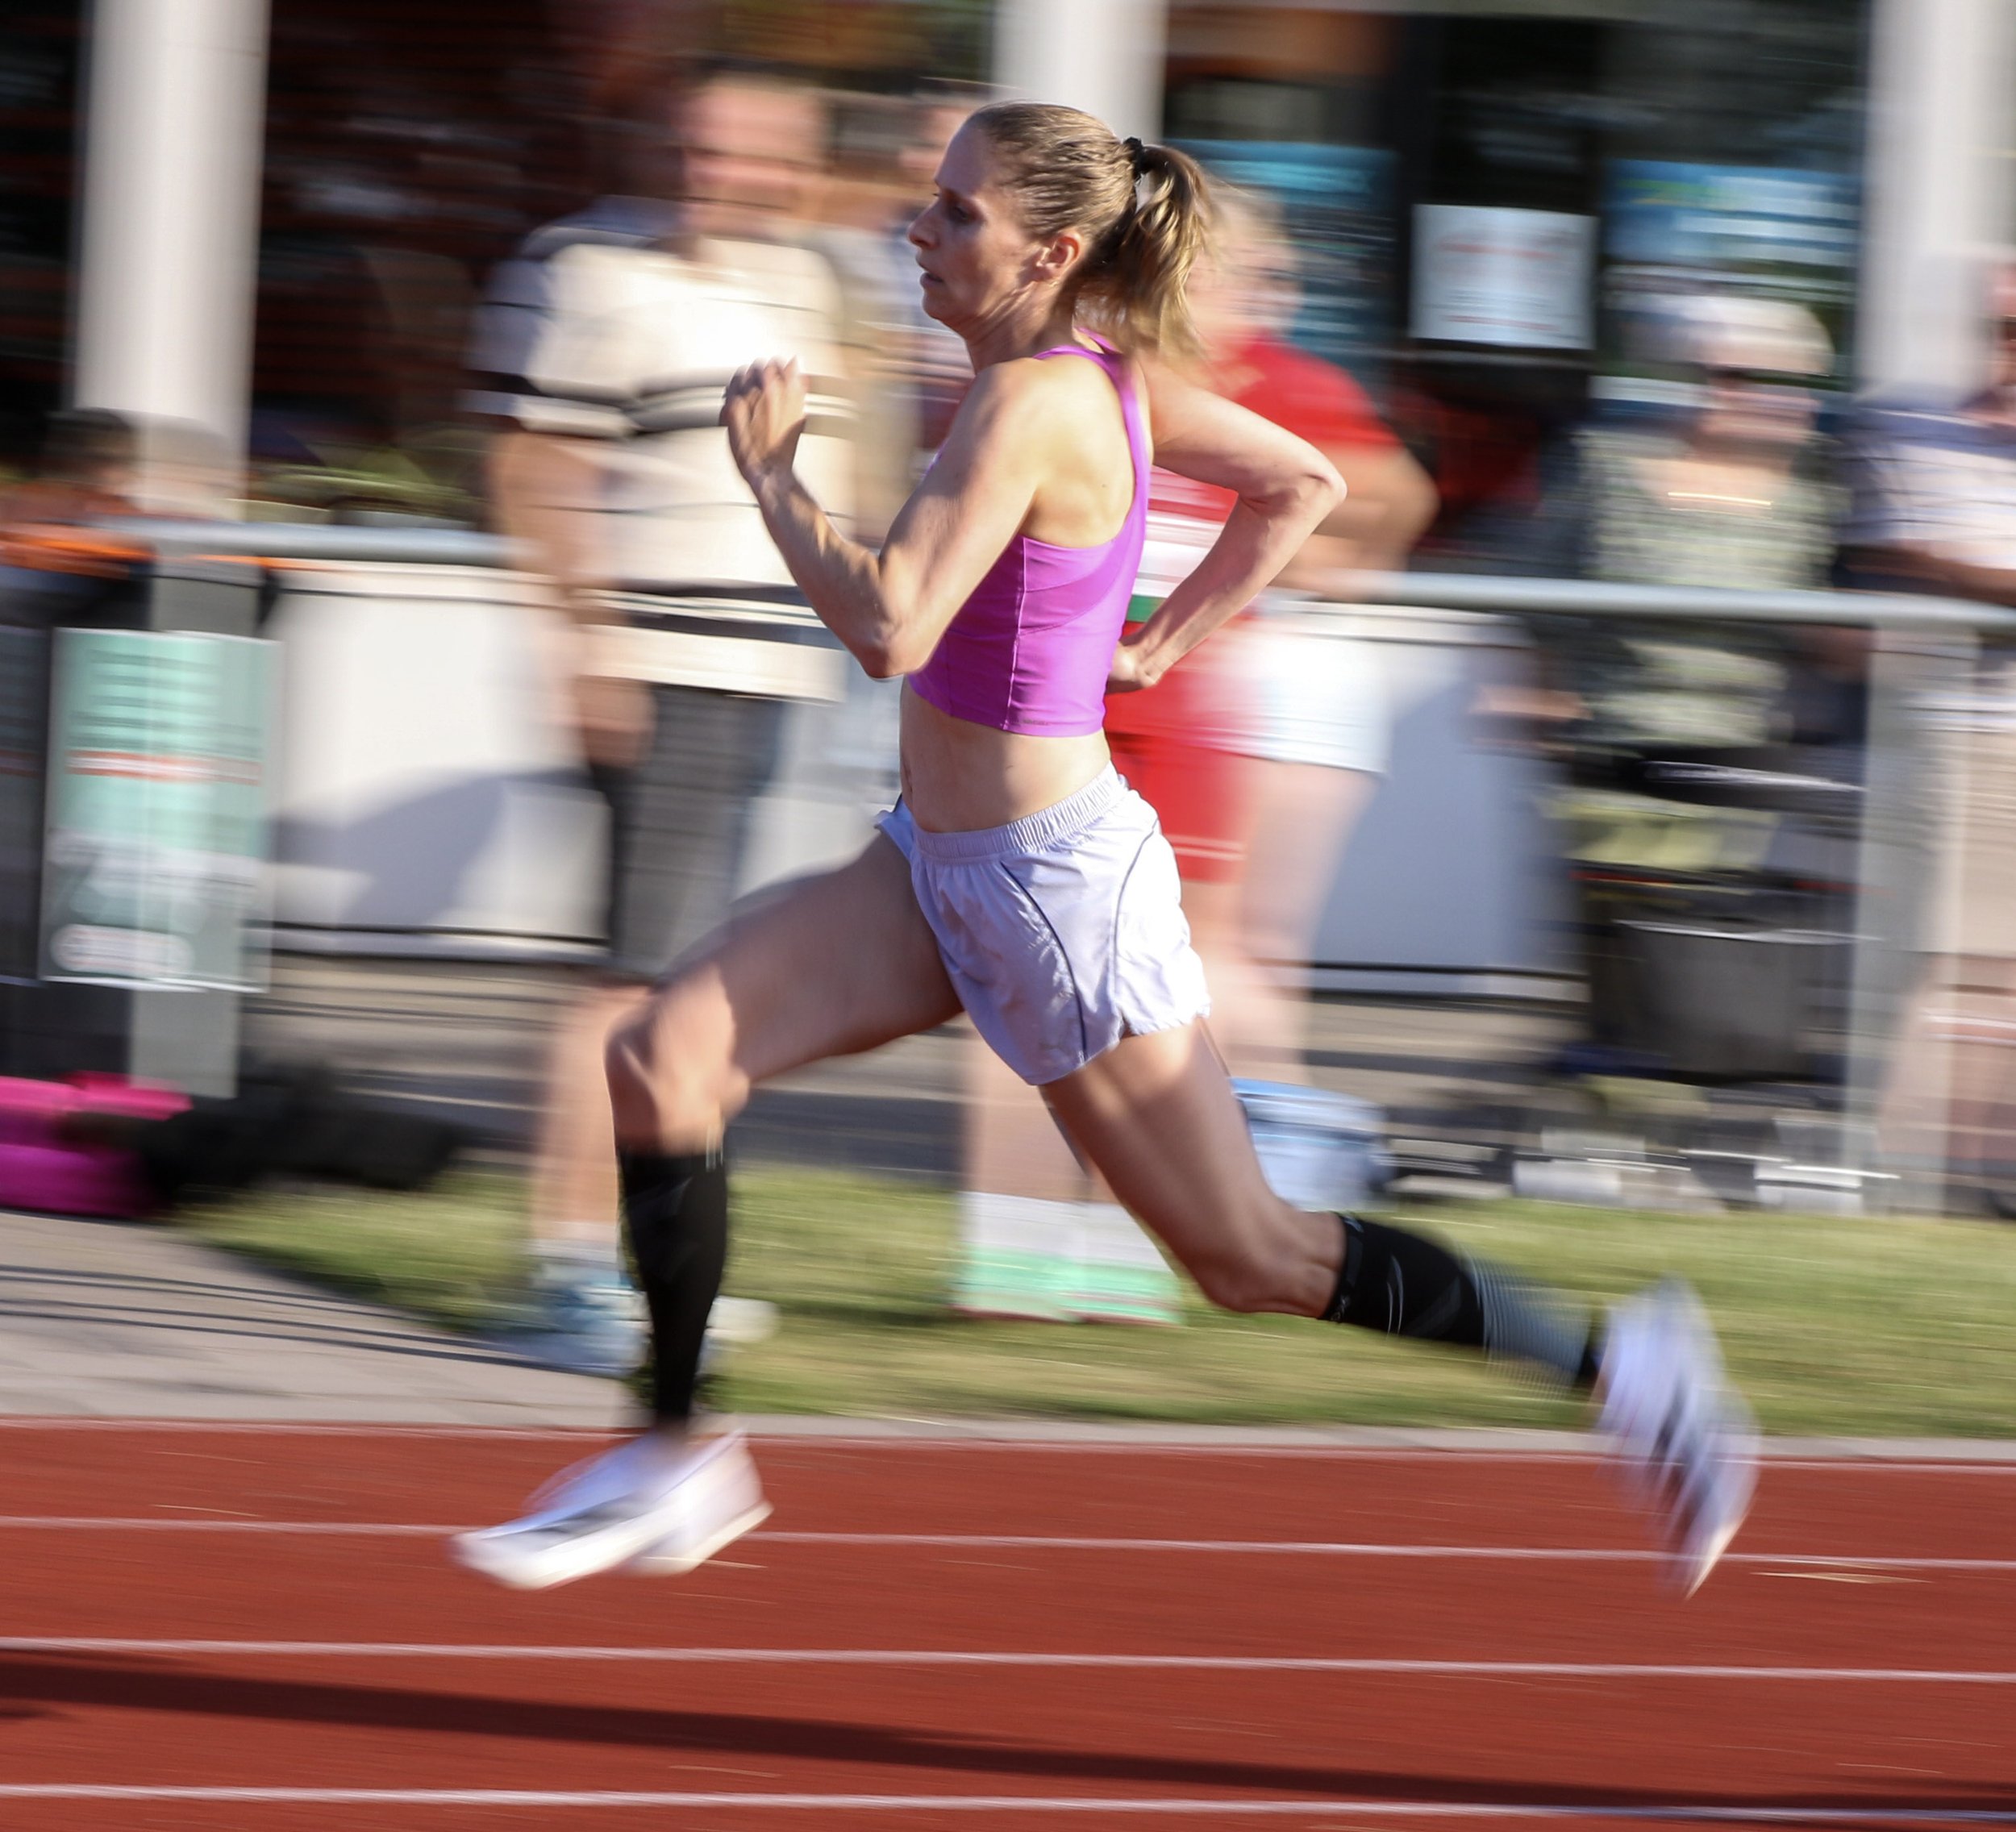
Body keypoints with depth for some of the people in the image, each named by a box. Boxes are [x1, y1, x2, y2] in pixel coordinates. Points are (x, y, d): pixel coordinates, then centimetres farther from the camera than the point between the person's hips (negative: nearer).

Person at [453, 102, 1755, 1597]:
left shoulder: (1030, 405, -23)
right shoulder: (1111, 376, 3)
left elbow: (889, 627, -32)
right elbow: (1306, 485, 16)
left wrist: (769, 469, -18)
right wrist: (1163, 643, 16)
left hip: (1050, 880, -9)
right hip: (947, 864, 9)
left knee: (1252, 1257, 1)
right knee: (660, 1059, -2)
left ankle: (1617, 1365, 12)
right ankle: (678, 1463, 4)